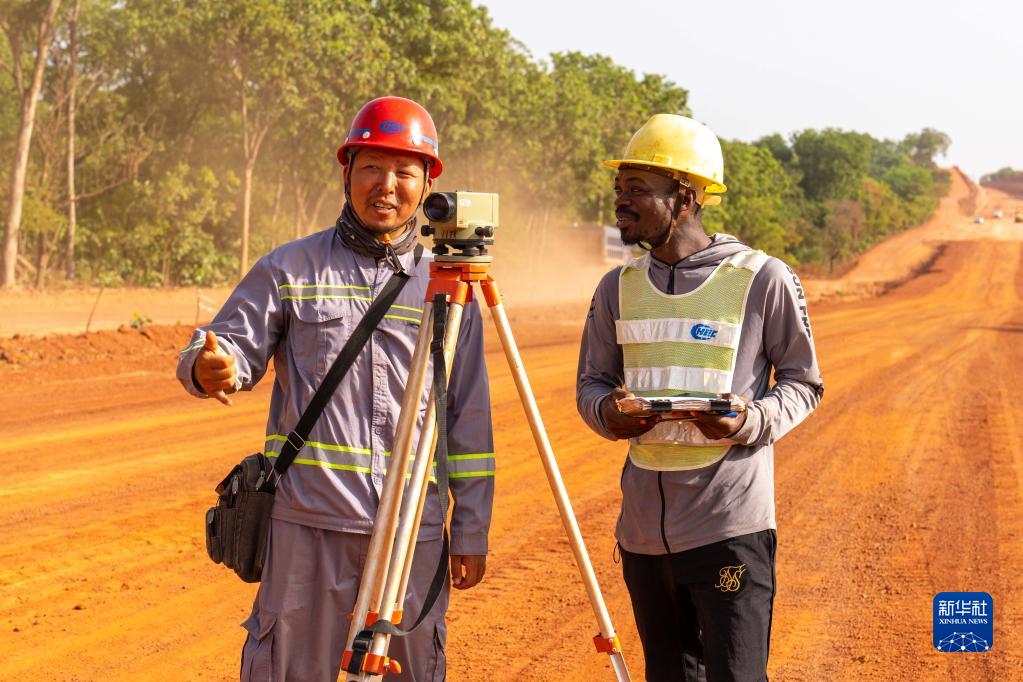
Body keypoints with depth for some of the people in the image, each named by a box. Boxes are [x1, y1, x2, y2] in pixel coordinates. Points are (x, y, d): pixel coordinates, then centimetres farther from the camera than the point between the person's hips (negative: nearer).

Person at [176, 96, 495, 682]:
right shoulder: (290, 270, 7)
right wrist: (210, 368, -24)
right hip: (309, 523, -2)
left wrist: (471, 533, 9)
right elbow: (235, 346, 1)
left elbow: (470, 425, 12)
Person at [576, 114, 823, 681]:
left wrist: (752, 421, -18)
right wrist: (607, 412, -10)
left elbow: (803, 381, 2)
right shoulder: (618, 288, 10)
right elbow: (590, 381, 14)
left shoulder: (764, 279, -5)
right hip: (644, 528, 5)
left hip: (731, 527, -5)